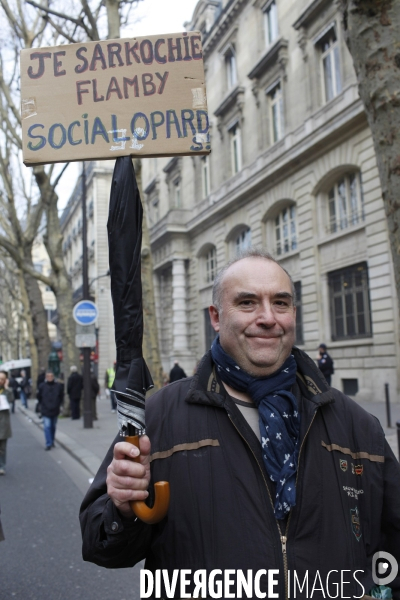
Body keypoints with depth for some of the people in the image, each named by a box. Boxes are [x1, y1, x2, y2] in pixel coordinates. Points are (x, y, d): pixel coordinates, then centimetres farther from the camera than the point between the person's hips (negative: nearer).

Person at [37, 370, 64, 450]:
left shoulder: (58, 386, -4)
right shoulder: (42, 386, -6)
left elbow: (61, 397, 9)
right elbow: (39, 397, 7)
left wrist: (58, 404, 5)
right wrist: (43, 405, 7)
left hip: (55, 410, 2)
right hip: (45, 411, -2)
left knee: (53, 427, 13)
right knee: (47, 426, -10)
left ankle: (51, 442, 28)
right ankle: (49, 444, -8)